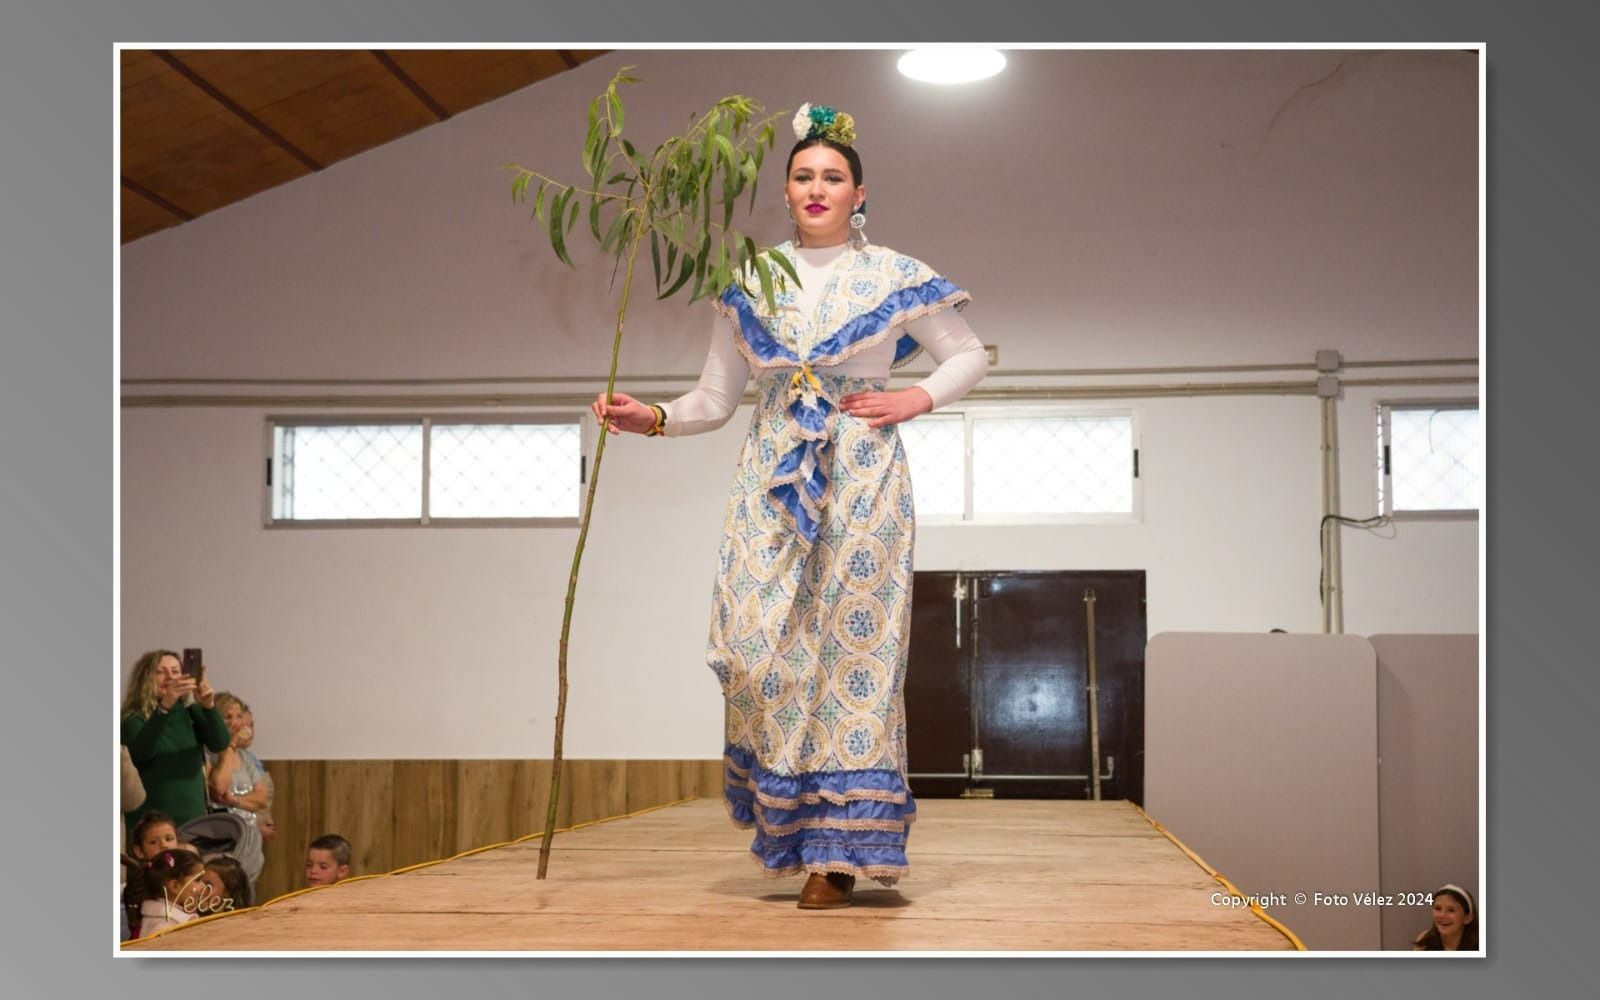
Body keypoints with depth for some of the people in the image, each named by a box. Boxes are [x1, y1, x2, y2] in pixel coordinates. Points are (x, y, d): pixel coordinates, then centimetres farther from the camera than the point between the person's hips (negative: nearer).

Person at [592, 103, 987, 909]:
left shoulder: (894, 277, 5)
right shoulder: (751, 284, 11)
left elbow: (969, 355, 14)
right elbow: (714, 399, 11)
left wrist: (916, 399, -2)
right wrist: (650, 418, -6)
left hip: (862, 479, -2)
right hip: (771, 483, 2)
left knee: (853, 648, -5)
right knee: (759, 646, -9)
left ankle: (836, 850, 1)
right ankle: (790, 824, 10)